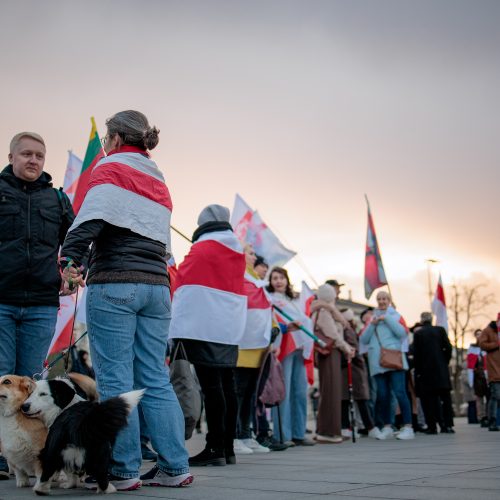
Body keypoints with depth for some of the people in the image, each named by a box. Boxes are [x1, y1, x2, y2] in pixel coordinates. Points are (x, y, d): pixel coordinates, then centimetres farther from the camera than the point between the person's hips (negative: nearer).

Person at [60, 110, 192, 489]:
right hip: (157, 284, 7)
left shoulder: (111, 167, 3)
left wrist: (70, 257, -20)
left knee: (114, 378, -4)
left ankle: (123, 470, -3)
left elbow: (93, 214, -14)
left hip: (114, 284, -7)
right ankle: (174, 467, 7)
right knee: (155, 380, 7)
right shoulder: (158, 181, 25)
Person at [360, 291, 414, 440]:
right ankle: (387, 427, 12)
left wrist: (387, 319, -9)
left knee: (400, 392, -10)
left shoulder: (395, 316, 10)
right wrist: (372, 325, -4)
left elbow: (402, 332, -7)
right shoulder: (372, 319, 17)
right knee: (382, 395, 3)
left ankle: (408, 427, -11)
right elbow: (363, 340, 9)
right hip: (378, 363, 3)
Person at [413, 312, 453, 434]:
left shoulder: (418, 333, -2)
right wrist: (445, 362, 10)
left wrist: (418, 371, 2)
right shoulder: (440, 330, 3)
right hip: (441, 370, 2)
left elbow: (416, 354, -5)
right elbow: (448, 348, -3)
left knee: (429, 400, 1)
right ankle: (447, 424, 4)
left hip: (425, 371, -2)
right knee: (445, 397, 8)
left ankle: (432, 427, -3)